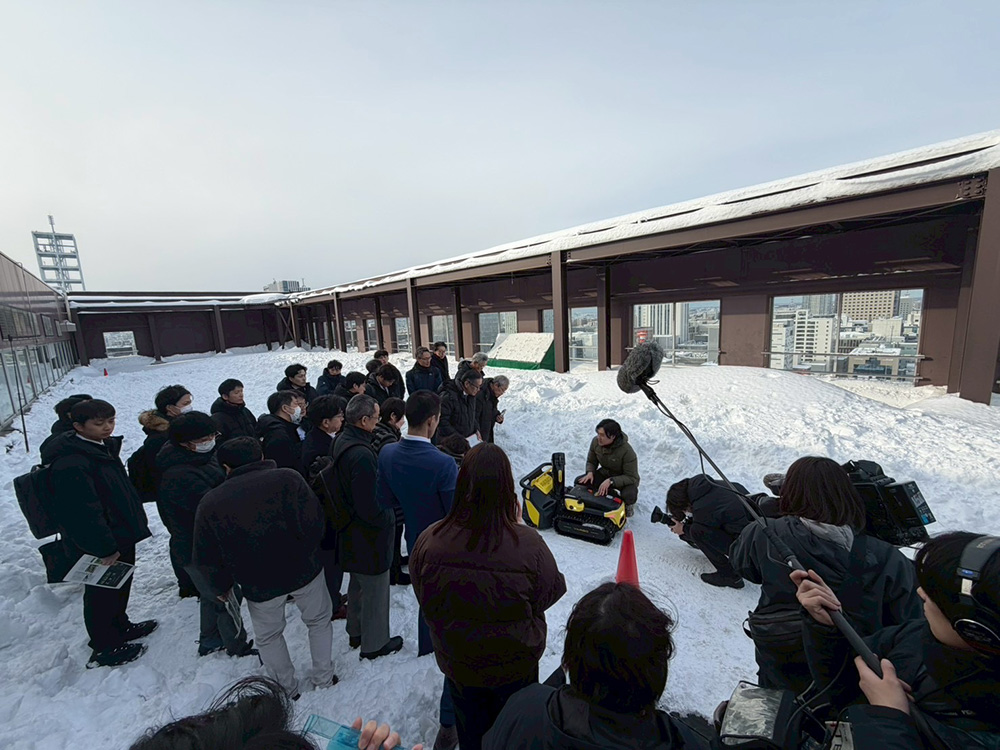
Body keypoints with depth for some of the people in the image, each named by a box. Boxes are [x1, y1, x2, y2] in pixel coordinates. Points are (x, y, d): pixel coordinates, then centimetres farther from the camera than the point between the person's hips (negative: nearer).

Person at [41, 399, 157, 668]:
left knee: (121, 584, 24)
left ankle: (120, 626, 44)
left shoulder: (103, 447, 4)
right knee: (102, 594, 9)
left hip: (120, 535, 9)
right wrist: (105, 548, -21)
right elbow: (83, 511, -26)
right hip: (98, 546, -9)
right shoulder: (70, 464, -27)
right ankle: (104, 648, 27)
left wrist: (134, 523, 19)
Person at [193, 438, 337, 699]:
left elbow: (207, 559, 0)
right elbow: (313, 521, -19)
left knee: (268, 636, 27)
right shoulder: (287, 478, -15)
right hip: (304, 570, -1)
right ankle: (323, 677, 35)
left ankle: (287, 689, 40)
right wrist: (306, 553, 1)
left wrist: (221, 587, 17)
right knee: (319, 621, 23)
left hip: (259, 584, 1)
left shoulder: (210, 503, -6)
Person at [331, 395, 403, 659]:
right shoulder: (362, 455, -34)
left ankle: (356, 633, 49)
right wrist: (389, 519, -12)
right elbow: (368, 507, -31)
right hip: (370, 537, -9)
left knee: (358, 584, 28)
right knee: (375, 590, 13)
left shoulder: (342, 441, -3)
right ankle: (374, 644, 35)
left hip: (351, 531, 9)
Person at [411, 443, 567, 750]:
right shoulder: (527, 544, -35)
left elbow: (423, 597, -10)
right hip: (515, 664, -1)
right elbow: (551, 592, -15)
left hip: (456, 662, 2)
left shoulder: (429, 541, -29)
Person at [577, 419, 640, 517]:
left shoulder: (627, 451, -30)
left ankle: (628, 504, 4)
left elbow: (632, 477, -26)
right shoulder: (596, 442, -16)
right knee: (579, 482, -15)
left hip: (625, 479, -5)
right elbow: (591, 461, 2)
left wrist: (611, 481, -38)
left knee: (629, 496, -37)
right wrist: (590, 472, -20)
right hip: (604, 473, 5)